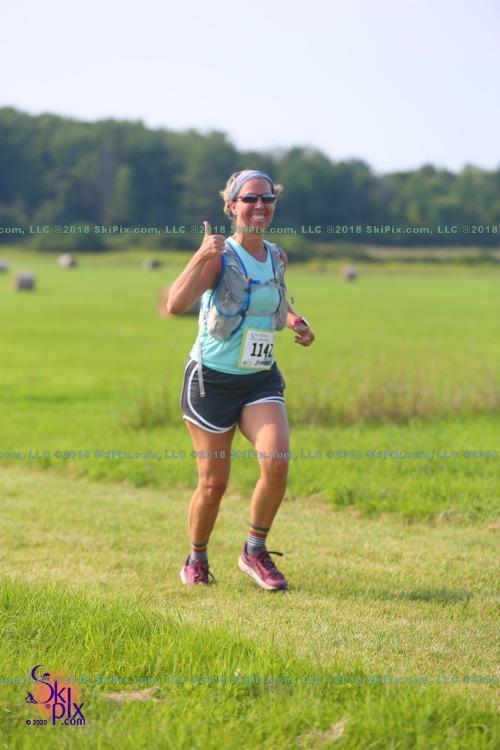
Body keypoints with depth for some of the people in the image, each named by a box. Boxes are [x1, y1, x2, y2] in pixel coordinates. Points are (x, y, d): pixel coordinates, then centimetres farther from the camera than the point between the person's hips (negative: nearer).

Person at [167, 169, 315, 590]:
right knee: (214, 483, 1)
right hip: (211, 378, -4)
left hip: (261, 380, 4)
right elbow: (176, 305, -29)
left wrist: (296, 322, 7)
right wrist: (202, 256, -38)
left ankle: (255, 552, 2)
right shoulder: (220, 257, -13)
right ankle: (196, 559, 27)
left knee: (277, 462, -18)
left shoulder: (277, 258, 5)